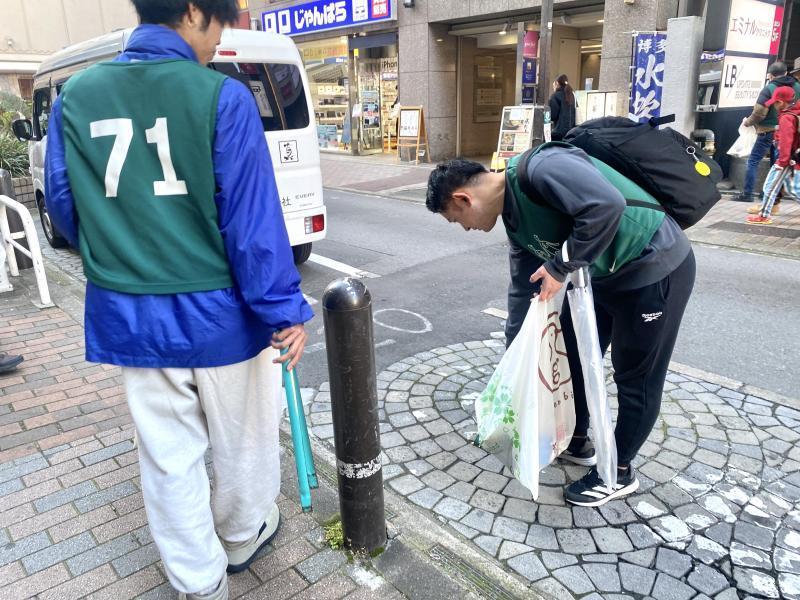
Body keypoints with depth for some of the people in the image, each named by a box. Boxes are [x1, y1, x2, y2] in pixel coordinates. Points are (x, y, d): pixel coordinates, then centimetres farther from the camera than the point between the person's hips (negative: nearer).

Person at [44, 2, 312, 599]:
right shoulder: (222, 95, -12)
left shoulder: (76, 95, 4)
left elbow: (63, 204, 10)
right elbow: (253, 215, -15)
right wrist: (286, 308, -10)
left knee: (168, 456, 17)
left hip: (128, 315, 4)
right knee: (242, 439, 20)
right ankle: (242, 538, 44)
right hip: (219, 310, -4)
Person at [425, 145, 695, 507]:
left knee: (636, 379, 5)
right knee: (570, 353, 17)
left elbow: (607, 205, -37)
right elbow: (523, 288, 12)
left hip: (655, 269, -9)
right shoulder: (515, 217, 4)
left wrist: (560, 267, -25)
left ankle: (619, 472, 24)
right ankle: (575, 439, 37)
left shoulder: (539, 168, -24)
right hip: (602, 275, 9)